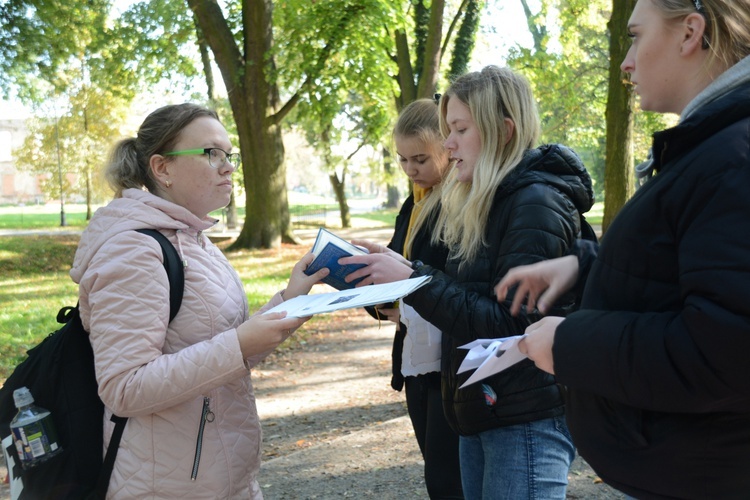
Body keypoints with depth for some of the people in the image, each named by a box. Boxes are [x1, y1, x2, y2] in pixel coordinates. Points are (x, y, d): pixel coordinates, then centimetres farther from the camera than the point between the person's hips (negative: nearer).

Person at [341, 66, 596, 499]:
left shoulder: (535, 203, -16)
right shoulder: (480, 203, 12)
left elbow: (509, 324, -22)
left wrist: (413, 279, -22)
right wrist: (398, 268, 1)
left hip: (528, 423, -9)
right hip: (480, 413, 9)